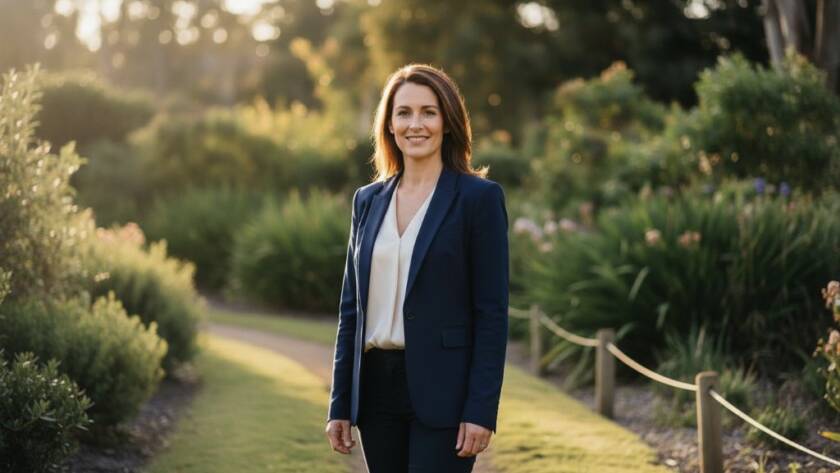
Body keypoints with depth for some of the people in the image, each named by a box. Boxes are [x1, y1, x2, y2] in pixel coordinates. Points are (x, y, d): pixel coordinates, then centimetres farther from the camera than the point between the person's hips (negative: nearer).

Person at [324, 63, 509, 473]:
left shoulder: (479, 197, -4)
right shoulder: (368, 200, 12)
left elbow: (492, 312, -7)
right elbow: (351, 307, 13)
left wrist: (481, 409, -13)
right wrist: (339, 404, 9)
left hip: (442, 393, -5)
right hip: (376, 387, 5)